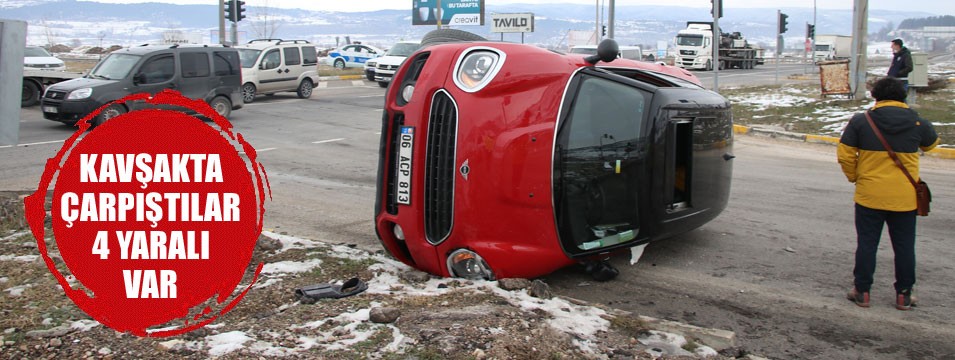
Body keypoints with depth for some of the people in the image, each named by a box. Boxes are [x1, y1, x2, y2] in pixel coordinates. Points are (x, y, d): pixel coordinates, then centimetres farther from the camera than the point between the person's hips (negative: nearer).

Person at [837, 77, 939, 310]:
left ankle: (862, 291, 15)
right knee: (904, 246, 12)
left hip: (869, 195, -1)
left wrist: (854, 177, 8)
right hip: (905, 198, 1)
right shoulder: (918, 123, -2)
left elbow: (845, 154, -6)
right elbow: (931, 144, 18)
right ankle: (904, 295, 18)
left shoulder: (860, 122, -7)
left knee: (867, 244, 9)